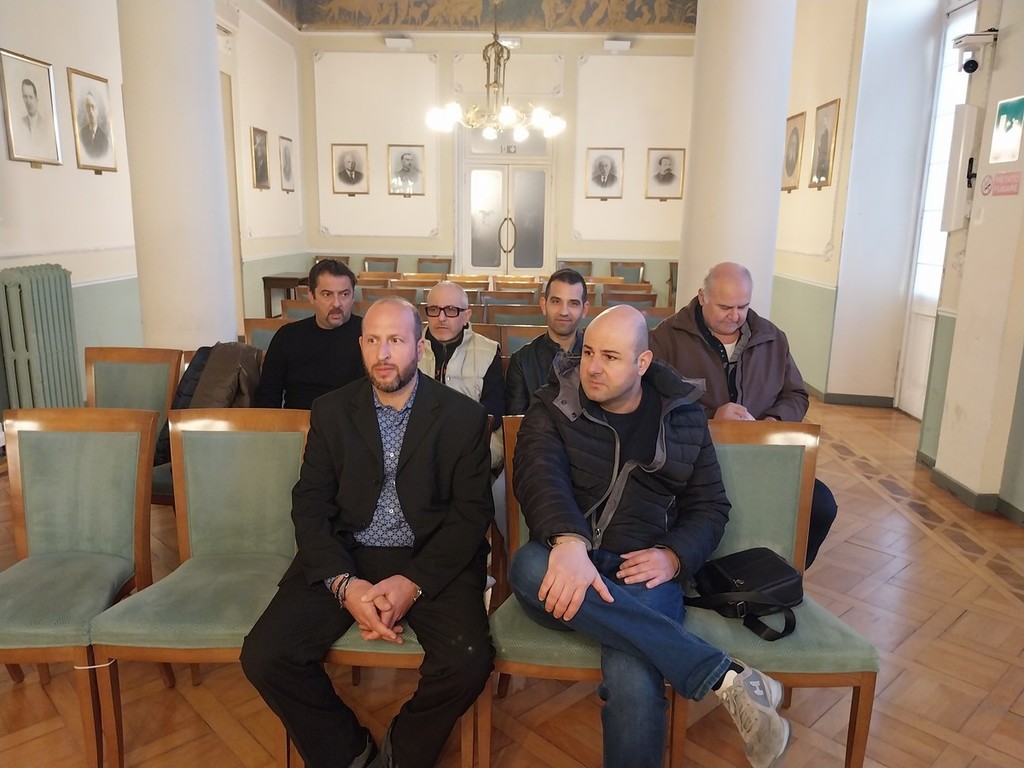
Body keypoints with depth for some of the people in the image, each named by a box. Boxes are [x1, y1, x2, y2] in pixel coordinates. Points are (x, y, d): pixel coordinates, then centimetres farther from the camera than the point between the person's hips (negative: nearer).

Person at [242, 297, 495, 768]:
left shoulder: (462, 416, -1)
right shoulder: (331, 412, 5)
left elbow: (473, 511, -4)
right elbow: (310, 506, 1)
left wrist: (414, 582, -17)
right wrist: (344, 583, -15)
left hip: (432, 560, -2)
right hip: (345, 556, 2)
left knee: (468, 661, -26)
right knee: (264, 655, -17)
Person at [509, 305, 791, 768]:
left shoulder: (684, 416, 10)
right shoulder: (552, 408, 4)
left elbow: (710, 506, 12)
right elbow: (540, 475, -15)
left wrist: (673, 557, -9)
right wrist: (569, 541, -36)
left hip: (643, 570, -1)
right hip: (569, 566, 1)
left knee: (634, 684, -34)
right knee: (529, 566, -38)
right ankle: (724, 677, -34)